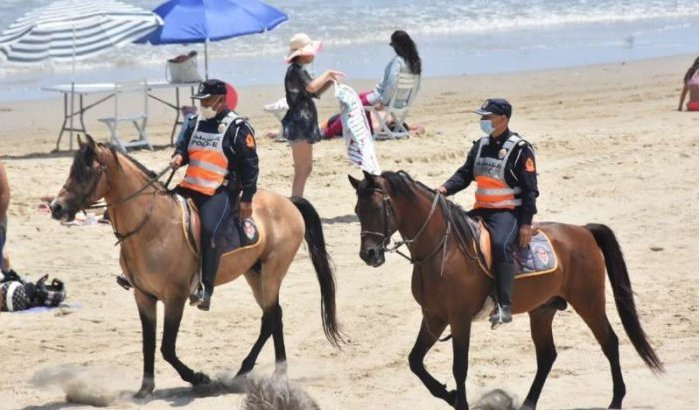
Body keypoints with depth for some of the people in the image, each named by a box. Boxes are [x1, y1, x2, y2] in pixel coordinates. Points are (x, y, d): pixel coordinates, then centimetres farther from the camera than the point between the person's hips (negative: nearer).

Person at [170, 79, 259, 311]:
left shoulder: (237, 127, -4)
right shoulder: (196, 123, 16)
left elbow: (250, 165, -5)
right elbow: (184, 146, 28)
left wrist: (246, 199, -10)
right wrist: (179, 156, 2)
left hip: (220, 191, -8)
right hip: (190, 187, 8)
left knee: (210, 231, -29)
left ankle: (205, 289, -27)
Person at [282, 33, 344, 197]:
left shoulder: (300, 70, 17)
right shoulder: (295, 70, -15)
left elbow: (315, 92, 23)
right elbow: (311, 87, -32)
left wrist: (329, 81, 7)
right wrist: (327, 74, -18)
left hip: (304, 124, 11)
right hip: (299, 124, -11)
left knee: (306, 168, 16)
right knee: (301, 170, -10)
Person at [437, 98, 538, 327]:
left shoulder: (520, 149, -7)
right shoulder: (480, 146, 14)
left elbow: (530, 190, -9)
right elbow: (465, 174, 12)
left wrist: (526, 223, -16)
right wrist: (446, 188, -9)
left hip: (508, 211, -8)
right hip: (481, 210, 8)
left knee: (500, 245, -35)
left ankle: (504, 305, -35)